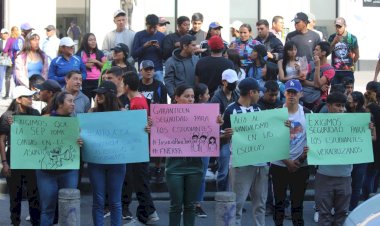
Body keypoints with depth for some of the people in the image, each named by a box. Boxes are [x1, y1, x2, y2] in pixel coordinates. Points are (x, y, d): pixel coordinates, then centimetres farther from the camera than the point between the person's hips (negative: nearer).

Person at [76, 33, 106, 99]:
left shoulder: (99, 53, 13)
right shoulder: (80, 53, 2)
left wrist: (96, 61, -5)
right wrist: (85, 65, -13)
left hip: (98, 81, 3)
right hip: (86, 82, -3)